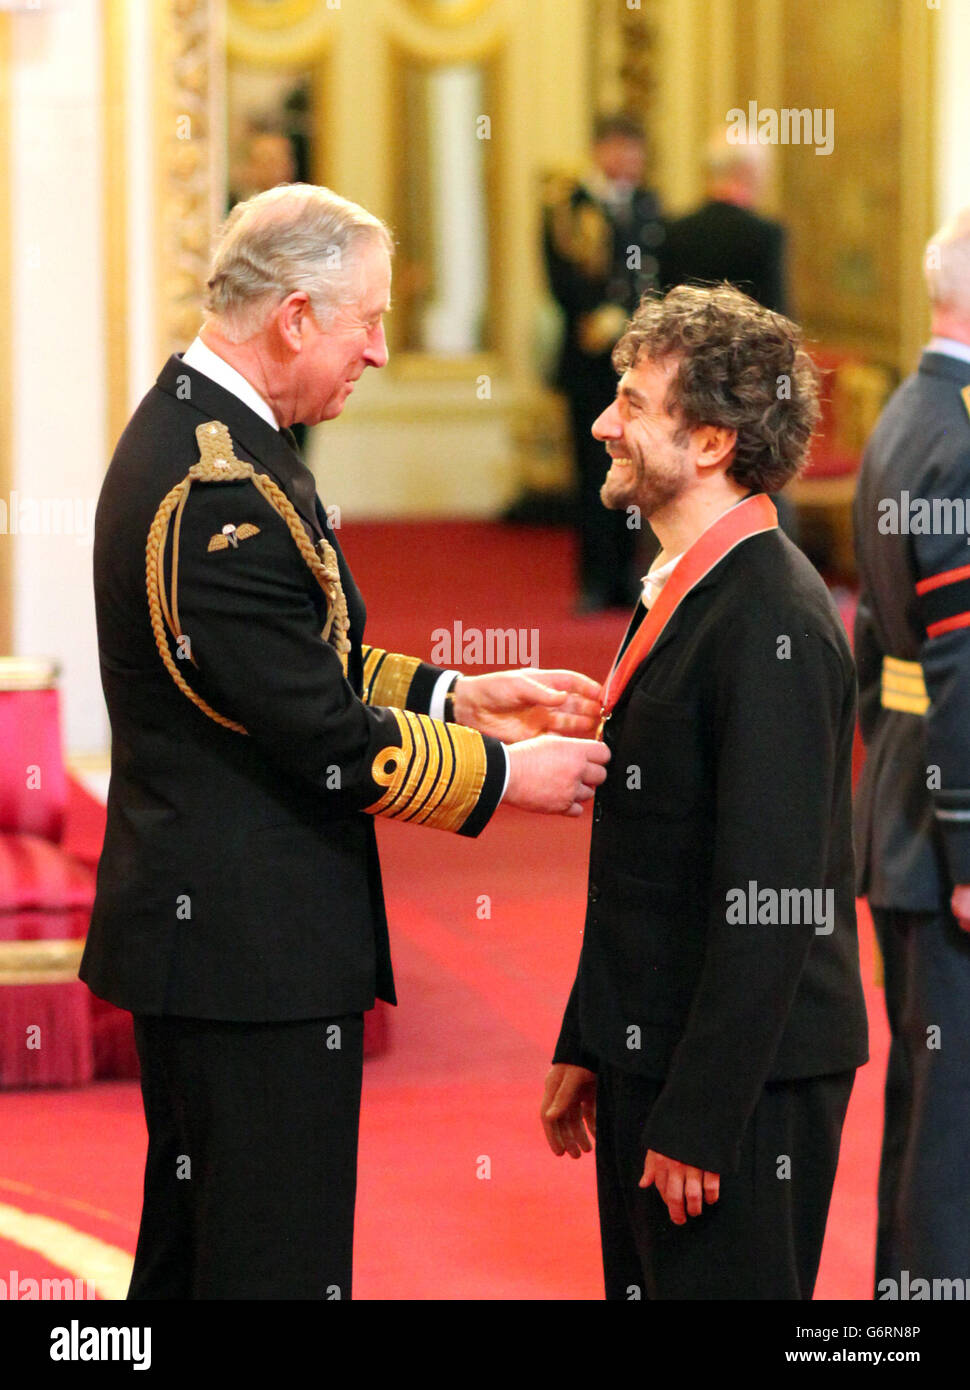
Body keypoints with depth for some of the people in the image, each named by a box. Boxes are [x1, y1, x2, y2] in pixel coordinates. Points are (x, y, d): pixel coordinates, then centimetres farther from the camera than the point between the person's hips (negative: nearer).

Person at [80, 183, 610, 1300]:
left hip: (203, 939, 11)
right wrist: (506, 775, -9)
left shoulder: (192, 431, 11)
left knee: (193, 1249, 19)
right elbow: (321, 738, -21)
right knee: (279, 1263, -5)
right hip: (252, 951, -11)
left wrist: (457, 697, 11)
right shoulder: (219, 491, -23)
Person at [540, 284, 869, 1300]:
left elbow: (773, 899, -22)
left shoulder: (774, 623, -19)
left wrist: (699, 1121, -22)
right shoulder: (685, 591, 12)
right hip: (649, 1054, 10)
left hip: (743, 1079, -10)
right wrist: (587, 1047, 17)